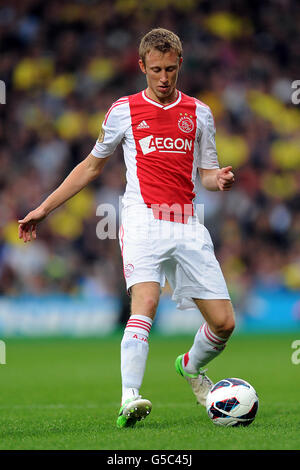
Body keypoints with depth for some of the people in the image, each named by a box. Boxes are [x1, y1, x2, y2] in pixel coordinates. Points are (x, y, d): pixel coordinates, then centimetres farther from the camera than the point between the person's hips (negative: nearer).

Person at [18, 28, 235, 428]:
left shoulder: (199, 113, 14)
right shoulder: (124, 111, 8)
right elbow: (92, 166, 18)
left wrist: (219, 179, -7)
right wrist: (44, 208, 16)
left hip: (188, 226, 3)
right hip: (143, 219, -3)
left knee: (224, 323, 0)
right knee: (145, 303, -27)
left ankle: (192, 367, 32)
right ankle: (129, 399, -35)